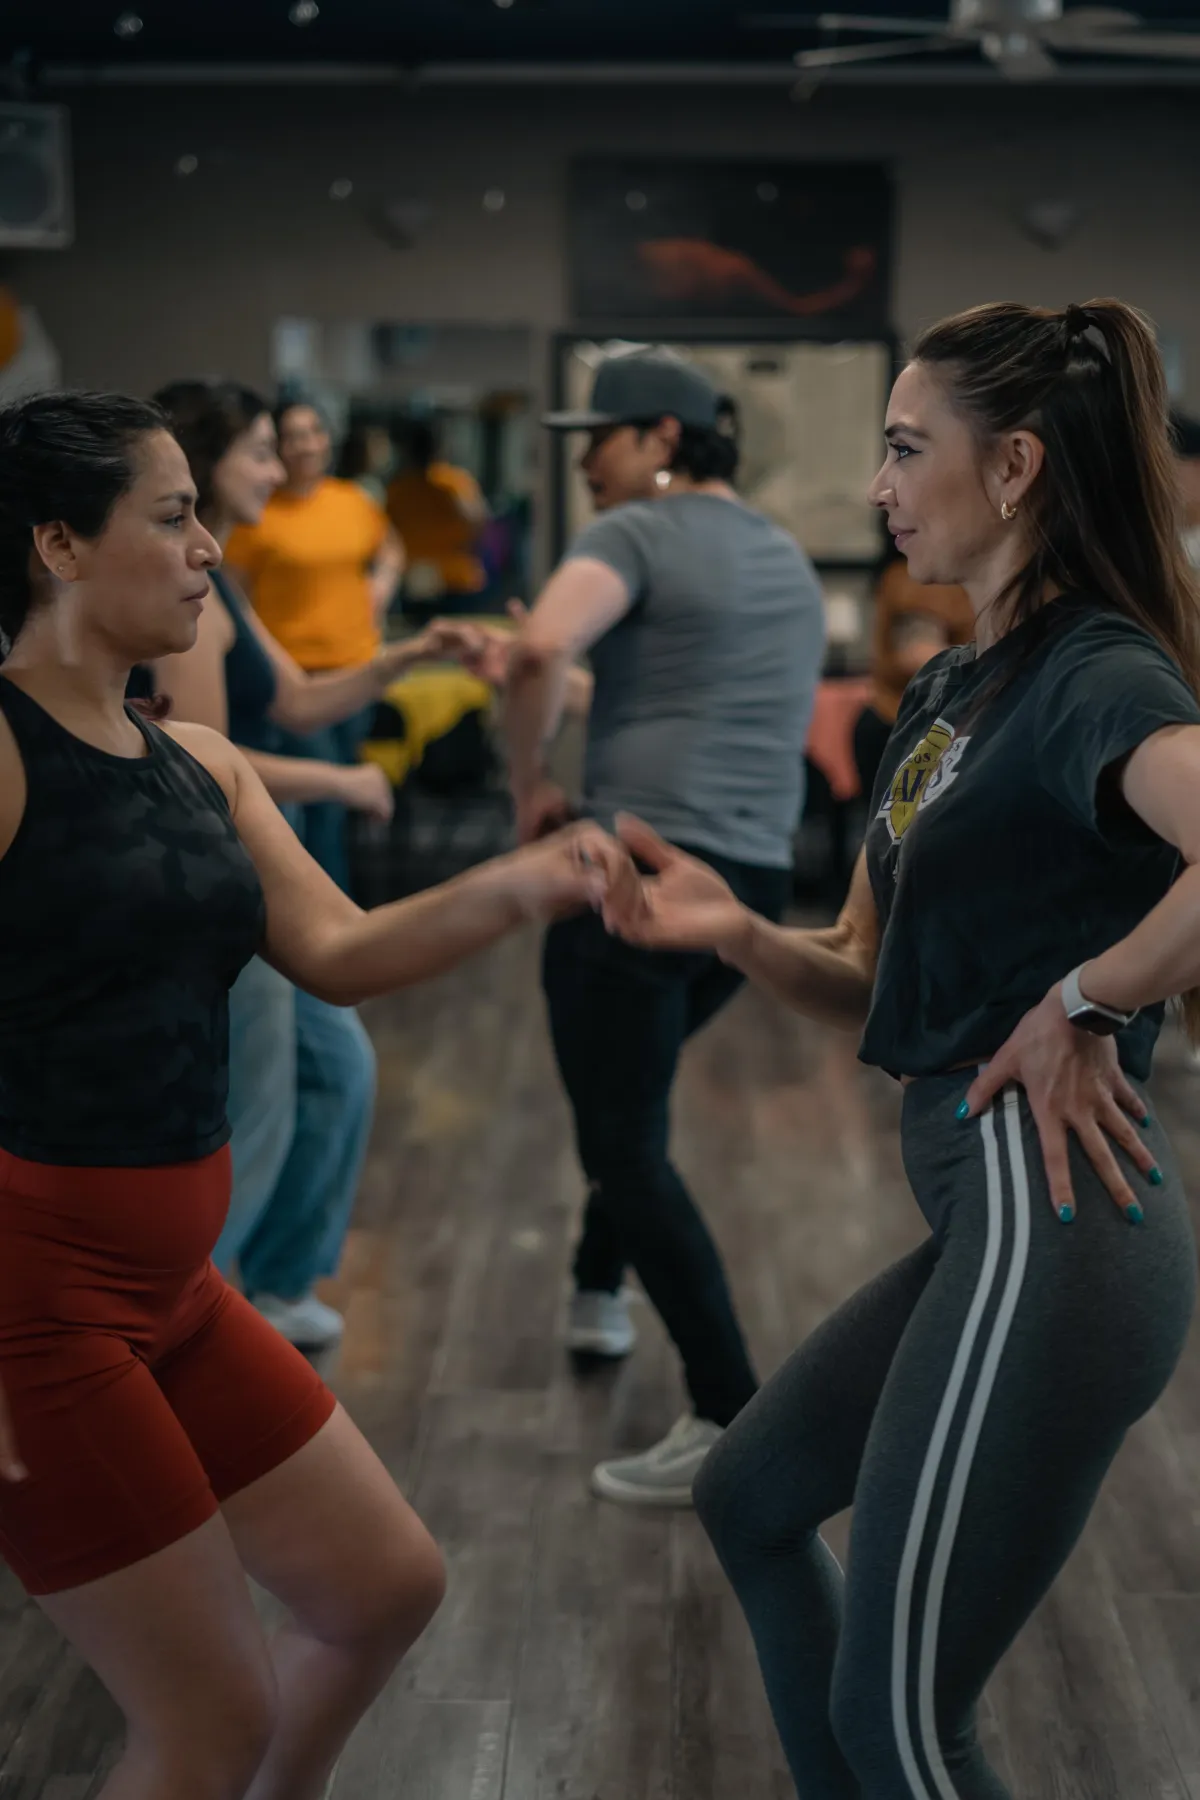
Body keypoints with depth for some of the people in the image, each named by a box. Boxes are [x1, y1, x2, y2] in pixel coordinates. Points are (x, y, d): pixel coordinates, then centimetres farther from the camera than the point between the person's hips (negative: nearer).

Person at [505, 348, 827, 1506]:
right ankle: (599, 1297, 43)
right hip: (754, 883, 9)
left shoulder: (637, 534, -7)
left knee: (629, 1143, -4)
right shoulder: (787, 559, 20)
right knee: (626, 1090, 29)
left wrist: (528, 785, -11)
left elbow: (541, 648, -26)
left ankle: (731, 1421, -8)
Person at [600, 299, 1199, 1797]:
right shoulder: (945, 691, 14)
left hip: (1051, 1224, -10)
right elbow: (873, 984, 14)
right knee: (749, 1501, 26)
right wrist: (735, 932, -4)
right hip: (984, 1220, 10)